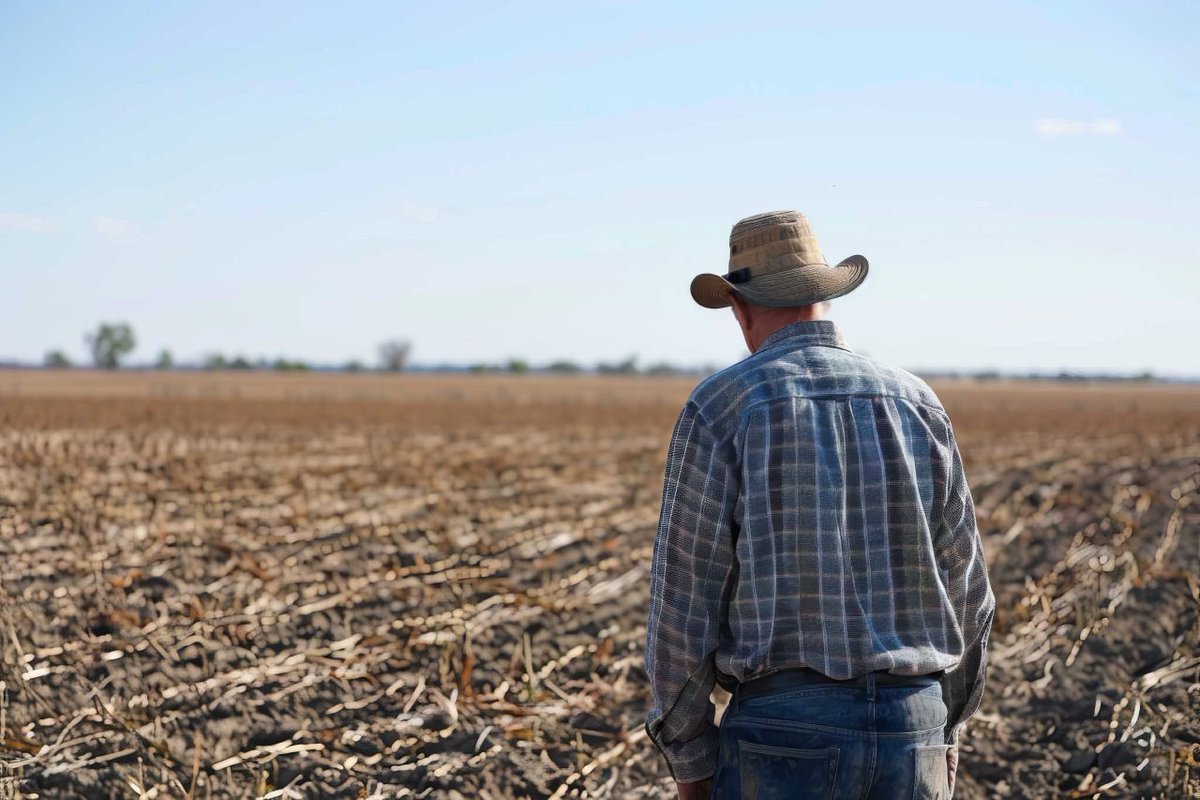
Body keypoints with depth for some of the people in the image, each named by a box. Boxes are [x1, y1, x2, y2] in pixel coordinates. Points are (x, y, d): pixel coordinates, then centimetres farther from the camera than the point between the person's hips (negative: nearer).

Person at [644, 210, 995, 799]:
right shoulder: (916, 404, 6)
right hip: (910, 729, 4)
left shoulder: (719, 407, -7)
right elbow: (964, 592, 10)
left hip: (787, 730, -4)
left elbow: (684, 598, -8)